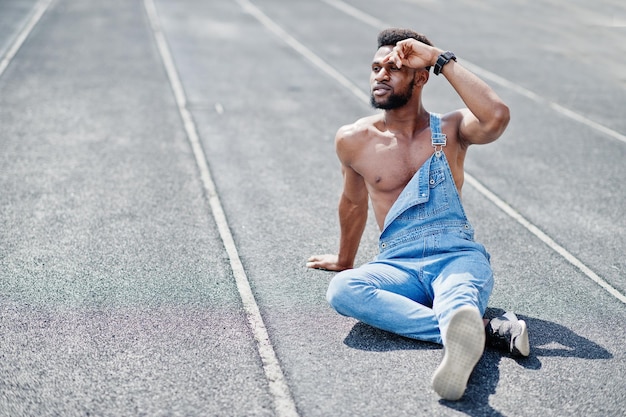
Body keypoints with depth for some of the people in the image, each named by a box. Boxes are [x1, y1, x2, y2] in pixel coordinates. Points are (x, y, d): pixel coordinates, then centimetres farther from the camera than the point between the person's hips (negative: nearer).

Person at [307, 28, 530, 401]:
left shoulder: (452, 129, 5)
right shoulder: (354, 140, 10)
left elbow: (497, 117, -18)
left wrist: (440, 59, -12)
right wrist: (345, 260, 39)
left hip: (458, 255, -1)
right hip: (399, 265, 2)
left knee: (459, 298, -39)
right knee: (342, 289, -34)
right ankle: (486, 331, -44)